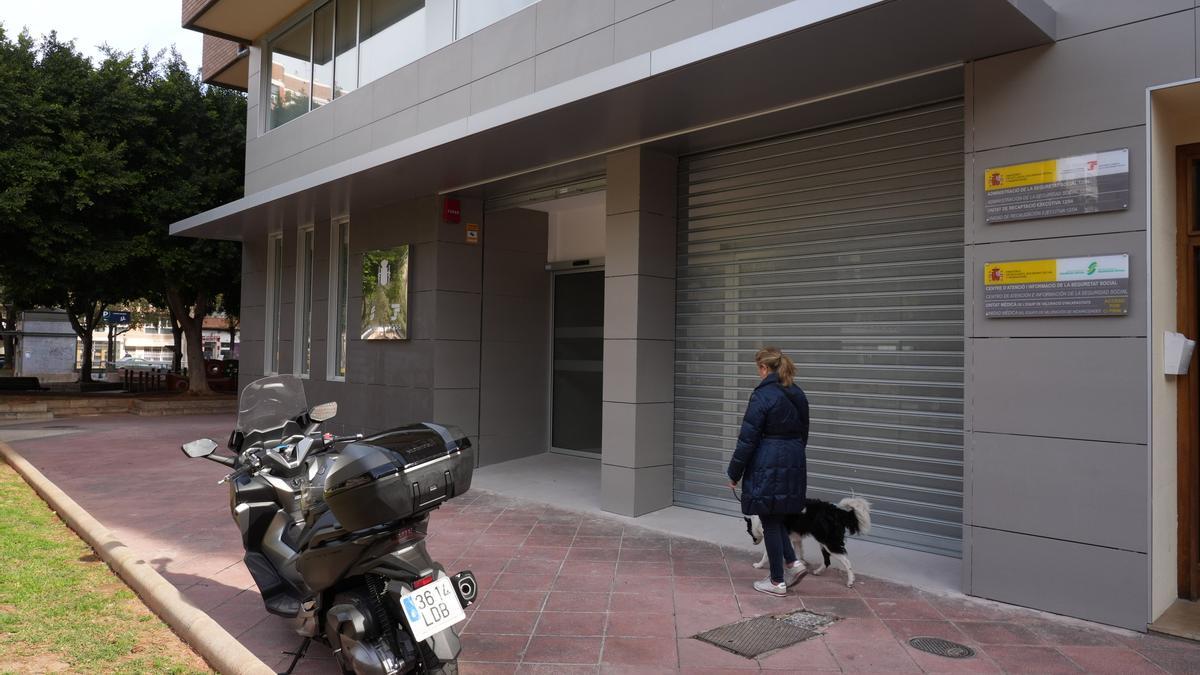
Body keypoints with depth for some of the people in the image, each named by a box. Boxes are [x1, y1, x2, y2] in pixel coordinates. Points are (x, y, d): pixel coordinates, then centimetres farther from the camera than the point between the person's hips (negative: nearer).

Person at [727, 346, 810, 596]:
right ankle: (792, 562, 12)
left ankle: (777, 581, 11)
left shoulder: (762, 395, -15)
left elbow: (748, 438, -15)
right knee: (776, 515, 22)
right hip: (794, 464, 8)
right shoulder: (798, 395, 9)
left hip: (767, 465, -8)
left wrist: (734, 473, -7)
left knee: (770, 521, 4)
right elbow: (803, 434, 16)